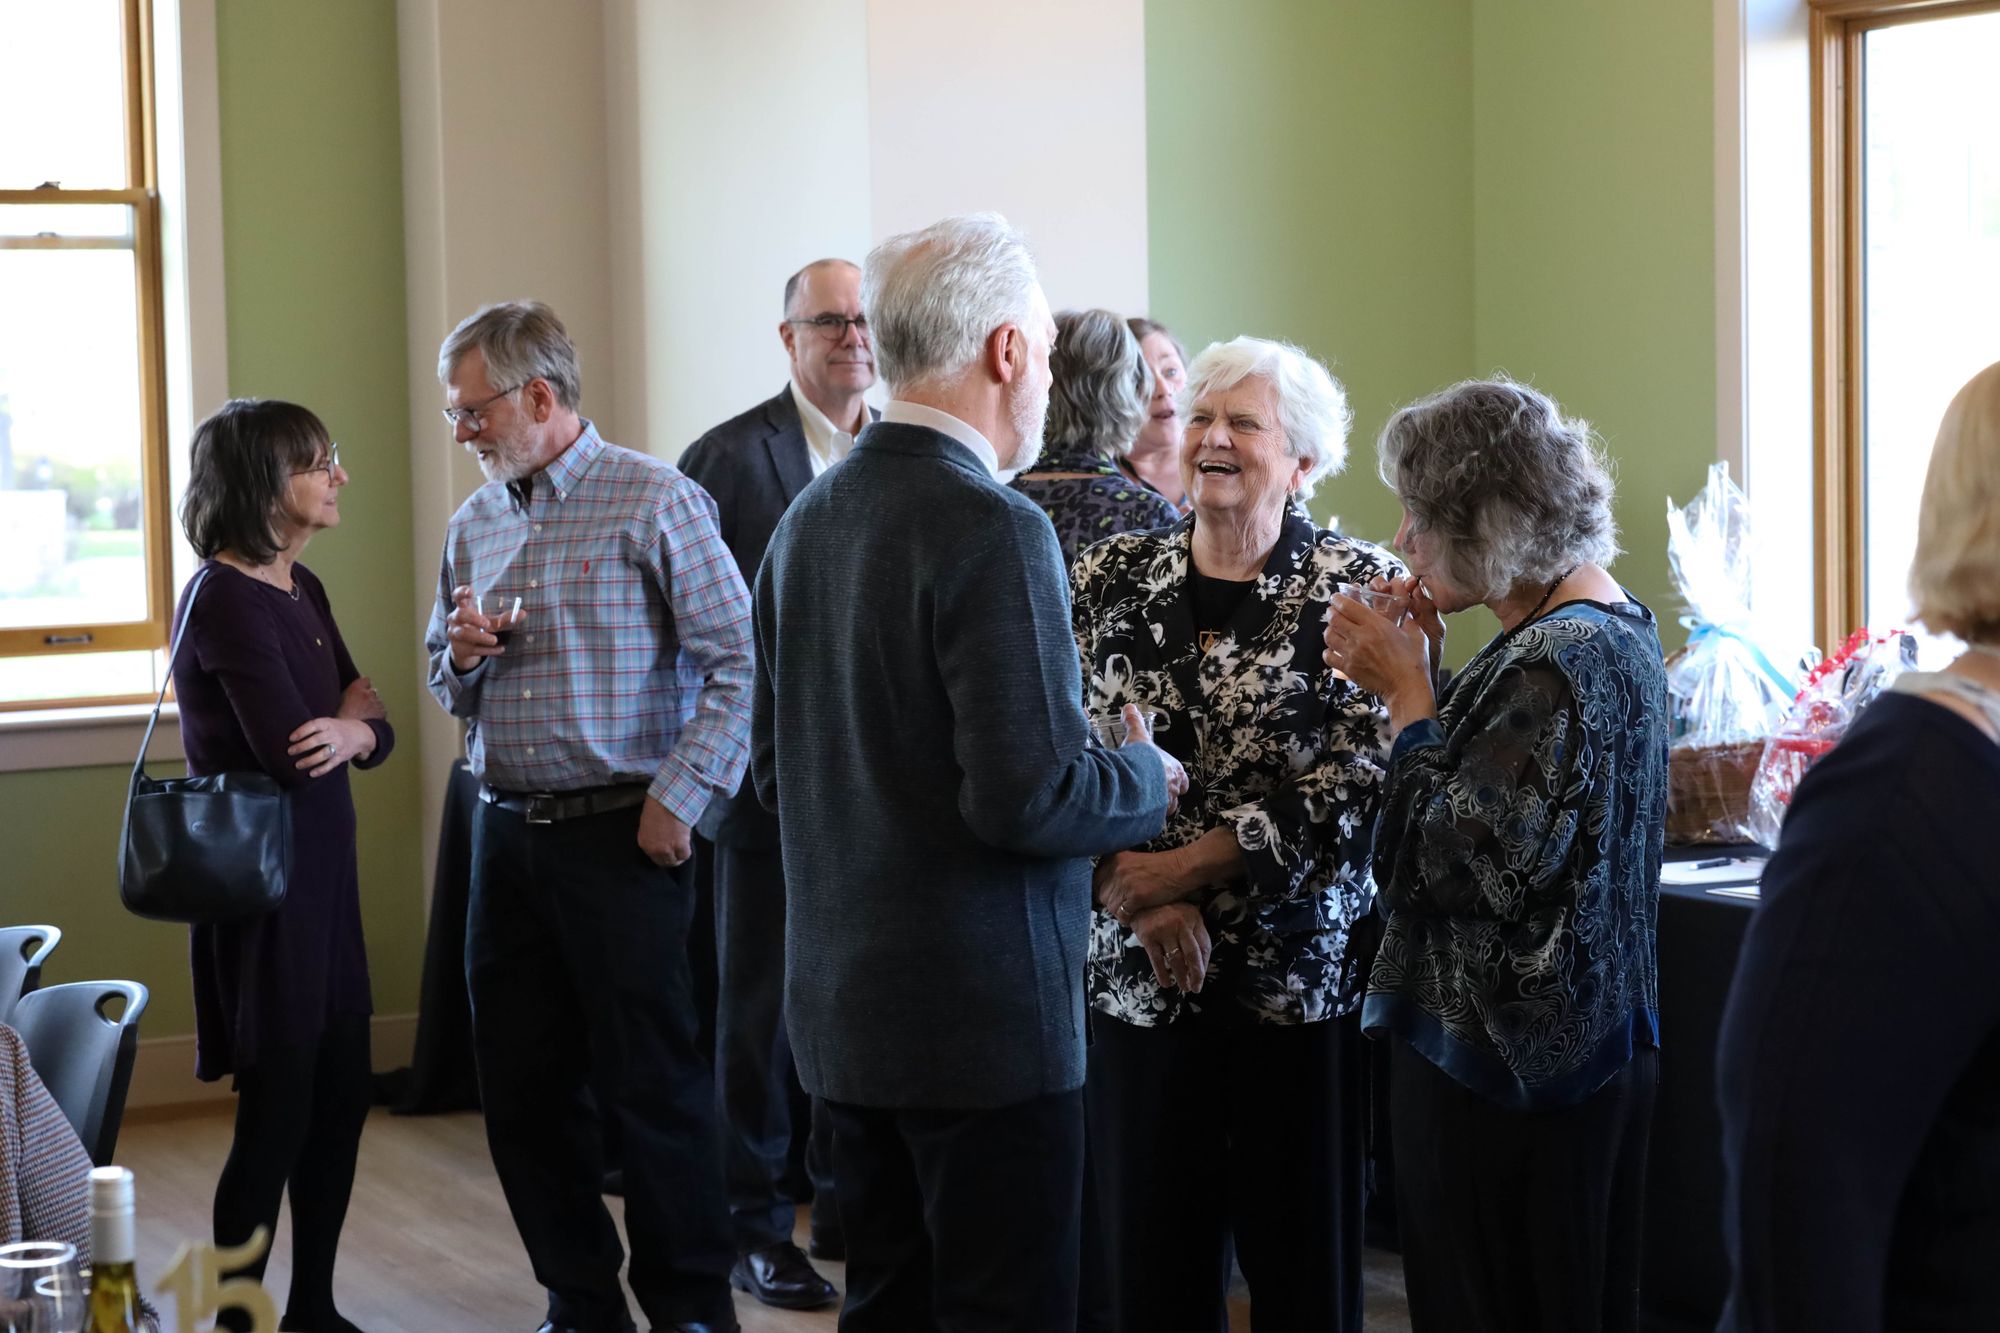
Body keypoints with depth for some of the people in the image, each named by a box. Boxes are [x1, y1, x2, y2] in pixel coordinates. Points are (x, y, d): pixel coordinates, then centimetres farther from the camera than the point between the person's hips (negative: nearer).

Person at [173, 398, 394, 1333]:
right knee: (278, 1111, -2)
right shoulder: (226, 597, -16)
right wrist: (348, 715, -2)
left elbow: (376, 728, 8)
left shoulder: (301, 589, 11)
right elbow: (288, 751, -22)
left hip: (321, 870, 8)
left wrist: (348, 732, -14)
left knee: (341, 1095, 13)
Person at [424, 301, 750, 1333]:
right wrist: (464, 656, 0)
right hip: (506, 832, 6)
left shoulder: (654, 501, -7)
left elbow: (737, 660, -11)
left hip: (622, 833, -6)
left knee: (649, 1083, -2)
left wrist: (677, 798, -15)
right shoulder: (473, 524, 13)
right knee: (524, 1087, 9)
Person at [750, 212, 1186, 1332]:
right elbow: (1028, 798, -22)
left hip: (844, 1008, 8)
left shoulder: (809, 519, 8)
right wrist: (1148, 780, -4)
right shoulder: (995, 531, -18)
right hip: (983, 1017, -8)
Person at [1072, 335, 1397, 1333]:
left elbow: (1361, 782, -11)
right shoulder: (1111, 578, 5)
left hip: (1302, 977, -2)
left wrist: (1188, 865, -14)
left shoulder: (1363, 588, -2)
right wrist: (1145, 903, -12)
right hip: (1140, 977, 2)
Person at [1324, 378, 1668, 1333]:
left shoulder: (1558, 661, -21)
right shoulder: (1615, 626, 10)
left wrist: (1406, 691, -13)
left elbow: (1454, 862, -22)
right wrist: (1426, 667, 5)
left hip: (1508, 1070, -10)